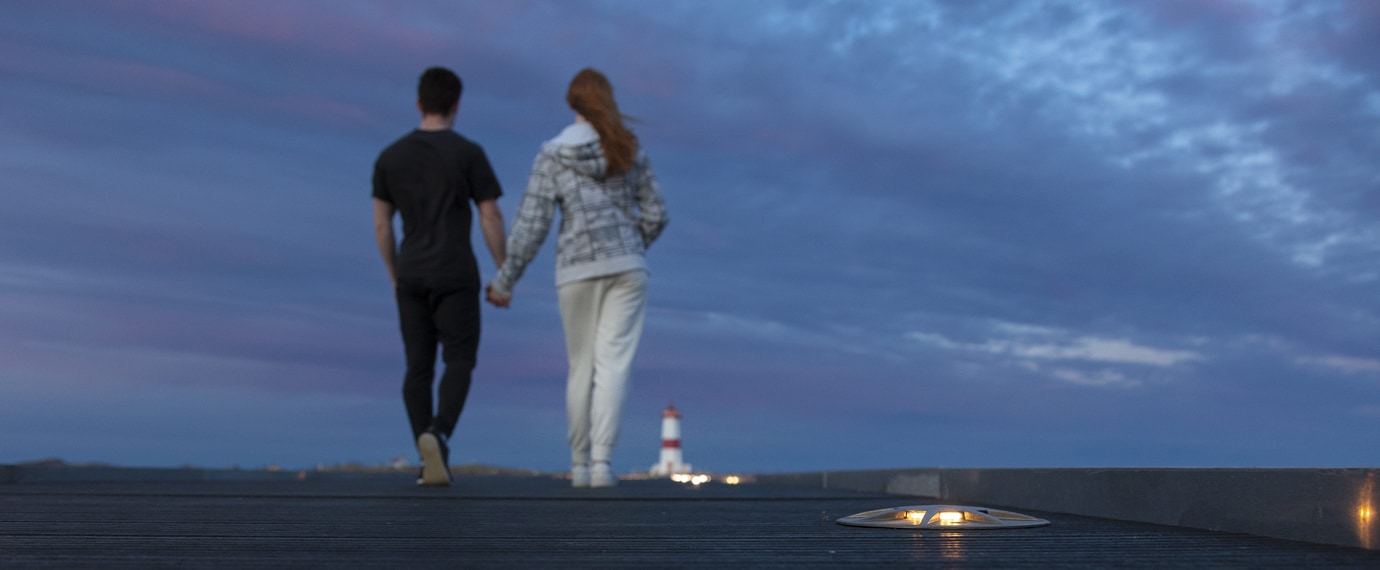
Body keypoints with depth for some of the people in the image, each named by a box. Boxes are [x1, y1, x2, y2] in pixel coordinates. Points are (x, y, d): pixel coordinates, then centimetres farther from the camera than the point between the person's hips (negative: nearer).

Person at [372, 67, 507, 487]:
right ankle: (437, 434, -24)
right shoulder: (469, 153, -6)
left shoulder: (389, 156, 6)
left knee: (419, 367, 7)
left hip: (411, 278, 4)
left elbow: (381, 224, 8)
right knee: (459, 363, 1)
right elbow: (491, 219, -7)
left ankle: (430, 462, 3)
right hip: (455, 278, -3)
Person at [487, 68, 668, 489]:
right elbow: (655, 213, 7)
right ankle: (601, 463, -13)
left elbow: (531, 222, -4)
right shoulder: (630, 150, 4)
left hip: (577, 270, 0)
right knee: (613, 365, -3)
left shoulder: (552, 154, 0)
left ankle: (579, 465, 16)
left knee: (581, 367, 12)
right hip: (627, 267, 0)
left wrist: (505, 281, 3)